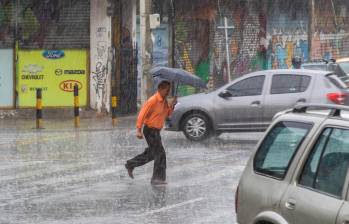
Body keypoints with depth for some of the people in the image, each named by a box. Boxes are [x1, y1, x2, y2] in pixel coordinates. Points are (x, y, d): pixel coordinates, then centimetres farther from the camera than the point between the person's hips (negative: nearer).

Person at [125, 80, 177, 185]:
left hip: (156, 131, 9)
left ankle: (131, 165, 31)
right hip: (150, 130, -9)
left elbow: (167, 114, 15)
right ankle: (158, 178, -7)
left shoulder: (164, 101, 8)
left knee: (151, 154, 19)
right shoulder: (153, 101, -19)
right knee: (160, 154, -11)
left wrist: (172, 105, -4)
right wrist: (139, 130, -23)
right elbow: (142, 114, -20)